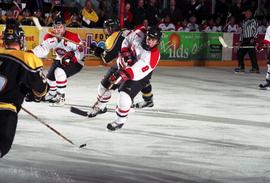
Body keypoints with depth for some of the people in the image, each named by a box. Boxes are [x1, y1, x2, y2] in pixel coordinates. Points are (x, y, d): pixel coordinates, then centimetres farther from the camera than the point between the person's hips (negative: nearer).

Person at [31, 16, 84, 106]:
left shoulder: (72, 37, -29)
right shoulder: (50, 37, -12)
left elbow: (80, 52, -24)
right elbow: (43, 48, -22)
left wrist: (71, 56, -40)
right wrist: (31, 53, -39)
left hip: (76, 61, -7)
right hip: (61, 60, 7)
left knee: (59, 72, -30)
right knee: (50, 76, 12)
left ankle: (61, 97, -20)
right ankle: (52, 94, 46)